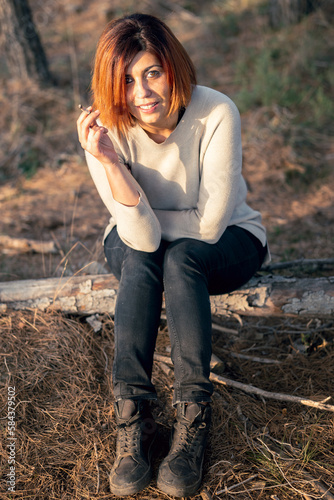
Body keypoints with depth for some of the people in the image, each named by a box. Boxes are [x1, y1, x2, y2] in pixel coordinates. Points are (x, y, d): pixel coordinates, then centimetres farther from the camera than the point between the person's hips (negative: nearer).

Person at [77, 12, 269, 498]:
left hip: (228, 243, -1)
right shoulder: (107, 131, -22)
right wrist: (107, 160, -41)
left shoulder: (216, 113, -27)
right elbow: (143, 238, -31)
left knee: (180, 258, -34)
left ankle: (193, 422, -26)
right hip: (135, 245, 2)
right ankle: (133, 420, -26)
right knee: (139, 260, -32)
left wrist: (143, 218, -17)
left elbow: (210, 224, -25)